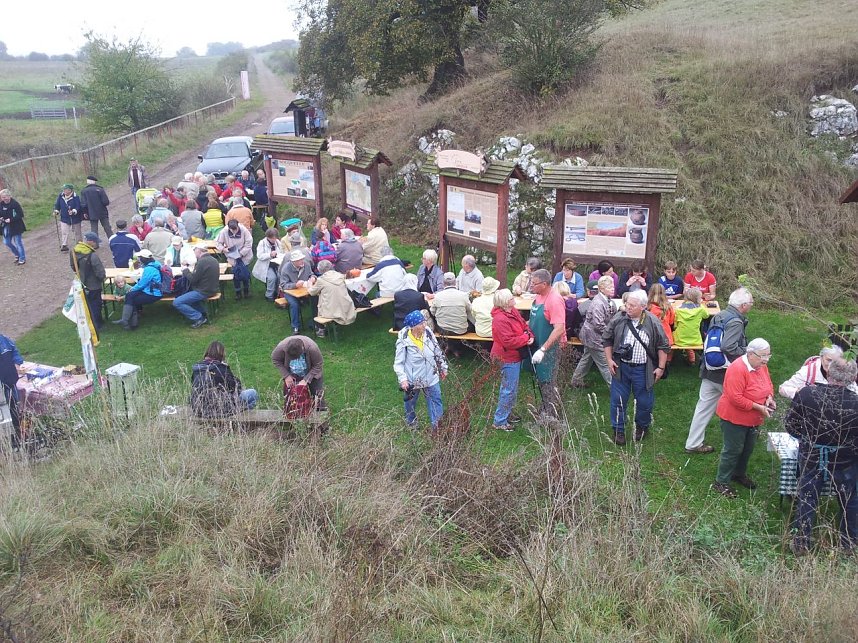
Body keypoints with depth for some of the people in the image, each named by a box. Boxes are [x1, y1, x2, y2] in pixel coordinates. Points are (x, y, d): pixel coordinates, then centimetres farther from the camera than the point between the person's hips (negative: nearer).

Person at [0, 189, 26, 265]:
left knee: (18, 242, 1)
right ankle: (17, 254, 32)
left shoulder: (15, 204, -15)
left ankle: (22, 258, 14)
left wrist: (11, 220, -24)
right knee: (7, 242, 11)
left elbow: (20, 215, -16)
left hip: (15, 226, -6)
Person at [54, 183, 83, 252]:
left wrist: (74, 211, -39)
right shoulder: (61, 196, -4)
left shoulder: (75, 197, -18)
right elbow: (57, 205, 8)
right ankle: (64, 246, -4)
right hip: (64, 218, 3)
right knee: (63, 232, -7)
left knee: (77, 232, 14)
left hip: (75, 218, -3)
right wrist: (56, 211, -7)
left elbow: (78, 207, -21)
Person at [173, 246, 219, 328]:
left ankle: (199, 318, -7)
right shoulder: (213, 260, 9)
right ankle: (202, 313, 23)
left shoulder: (202, 261, -21)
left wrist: (185, 270, -1)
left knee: (176, 303, -8)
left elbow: (193, 279, -18)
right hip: (212, 288, 10)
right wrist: (188, 264, 9)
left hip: (204, 292, -10)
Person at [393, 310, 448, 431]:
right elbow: (398, 362, -17)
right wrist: (402, 379, -25)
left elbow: (438, 352, 4)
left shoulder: (429, 334, -11)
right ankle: (411, 424, 47)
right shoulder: (404, 341, -23)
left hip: (430, 377, 3)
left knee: (436, 400, 10)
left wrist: (443, 368, 12)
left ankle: (437, 426, 26)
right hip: (412, 380, -3)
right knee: (411, 403, 20)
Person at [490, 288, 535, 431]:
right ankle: (499, 421, 6)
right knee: (509, 389, -4)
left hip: (515, 356, 10)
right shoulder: (500, 320, -27)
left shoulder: (513, 311, 4)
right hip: (508, 358, -10)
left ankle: (507, 413, 38)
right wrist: (526, 338, -17)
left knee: (512, 387, 22)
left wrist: (530, 336, -8)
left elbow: (524, 325, 12)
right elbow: (509, 341, -28)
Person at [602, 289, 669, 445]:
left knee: (644, 401, 10)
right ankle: (618, 430, 22)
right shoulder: (618, 319, -6)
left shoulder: (653, 322, -9)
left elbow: (663, 346, -1)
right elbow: (607, 339, 5)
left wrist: (661, 367, -3)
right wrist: (609, 359, 0)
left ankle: (642, 426, 36)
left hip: (643, 369, -1)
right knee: (618, 399, 5)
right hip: (621, 367, 1)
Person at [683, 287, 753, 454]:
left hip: (709, 370, 8)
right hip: (725, 375, -8)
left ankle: (693, 443, 12)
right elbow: (728, 348, -30)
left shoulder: (718, 316, 8)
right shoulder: (736, 323, -19)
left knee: (704, 406, 9)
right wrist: (746, 353, -14)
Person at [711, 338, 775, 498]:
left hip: (753, 419, 8)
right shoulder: (738, 369, -28)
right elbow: (736, 399, -30)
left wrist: (769, 398, -7)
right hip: (735, 418, -8)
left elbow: (768, 385, 14)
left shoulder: (761, 366, 0)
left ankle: (740, 474, 42)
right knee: (733, 450, 0)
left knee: (748, 448, 21)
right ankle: (721, 482, 13)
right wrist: (759, 407, -26)